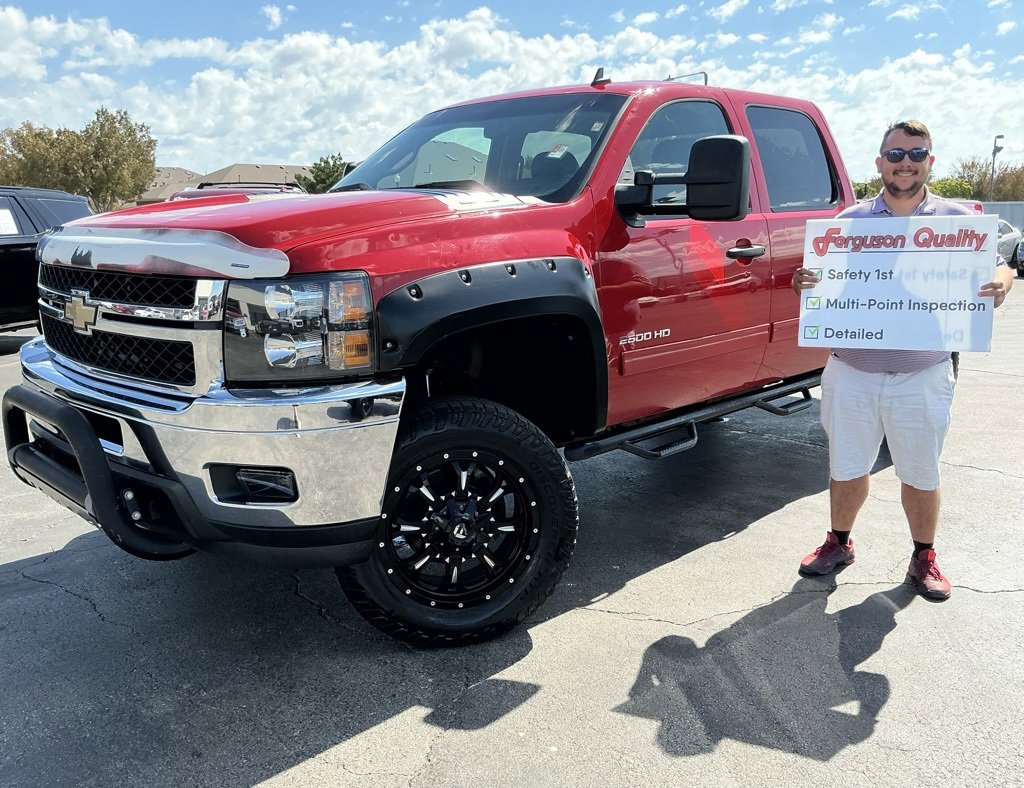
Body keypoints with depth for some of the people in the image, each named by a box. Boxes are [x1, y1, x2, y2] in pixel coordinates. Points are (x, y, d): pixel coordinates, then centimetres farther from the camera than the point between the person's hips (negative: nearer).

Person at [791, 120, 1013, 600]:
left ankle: (924, 558, 30)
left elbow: (995, 266, 5)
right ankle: (838, 543, 33)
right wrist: (806, 283, -18)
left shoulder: (955, 219, 3)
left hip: (923, 376, -1)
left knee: (921, 475, 10)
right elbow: (823, 283, 6)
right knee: (846, 469, 13)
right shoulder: (850, 221, 5)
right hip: (852, 372, 1)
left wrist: (1001, 280, -19)